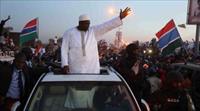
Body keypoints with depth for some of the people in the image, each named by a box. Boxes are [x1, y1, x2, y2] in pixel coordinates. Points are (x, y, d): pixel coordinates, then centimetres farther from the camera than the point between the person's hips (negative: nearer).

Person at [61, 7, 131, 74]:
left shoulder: (93, 31, 4)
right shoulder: (69, 33, -1)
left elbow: (106, 26, -6)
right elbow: (64, 50, -2)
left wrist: (120, 17, -16)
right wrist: (65, 65, -12)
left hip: (92, 68, 2)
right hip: (75, 68, -2)